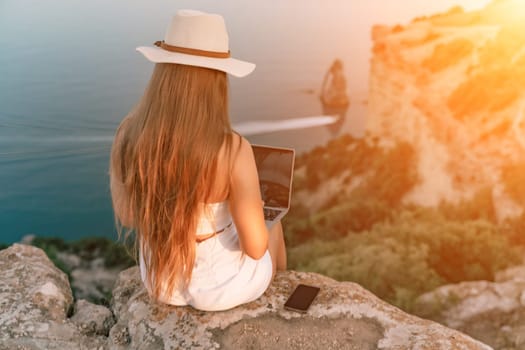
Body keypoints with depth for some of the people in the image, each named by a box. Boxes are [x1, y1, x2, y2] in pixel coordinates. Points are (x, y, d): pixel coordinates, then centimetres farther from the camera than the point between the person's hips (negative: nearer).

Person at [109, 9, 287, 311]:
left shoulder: (128, 134, -18)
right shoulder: (233, 150, -32)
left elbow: (126, 214, -3)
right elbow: (255, 247, -23)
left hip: (160, 278, 4)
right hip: (222, 285, -3)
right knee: (272, 227, 32)